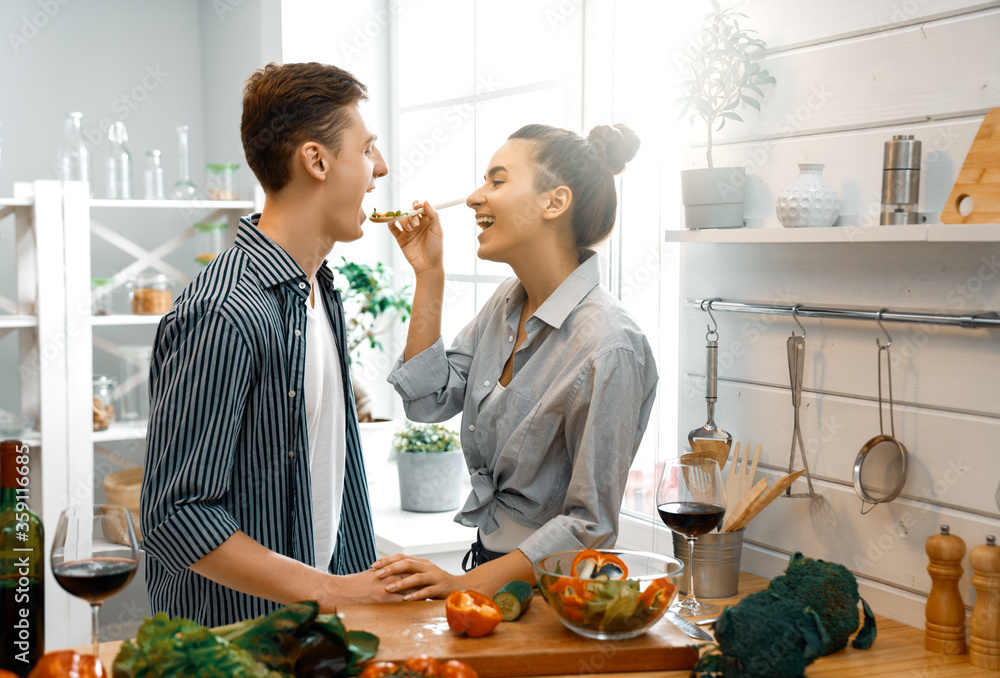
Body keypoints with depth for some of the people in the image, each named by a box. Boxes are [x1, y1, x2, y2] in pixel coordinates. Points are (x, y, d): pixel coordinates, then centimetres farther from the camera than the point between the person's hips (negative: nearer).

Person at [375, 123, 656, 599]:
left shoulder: (607, 347, -22)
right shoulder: (509, 302, 4)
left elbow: (589, 526, -19)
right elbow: (429, 400, 7)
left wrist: (466, 583, -21)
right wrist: (428, 274, 3)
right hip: (488, 557, 7)